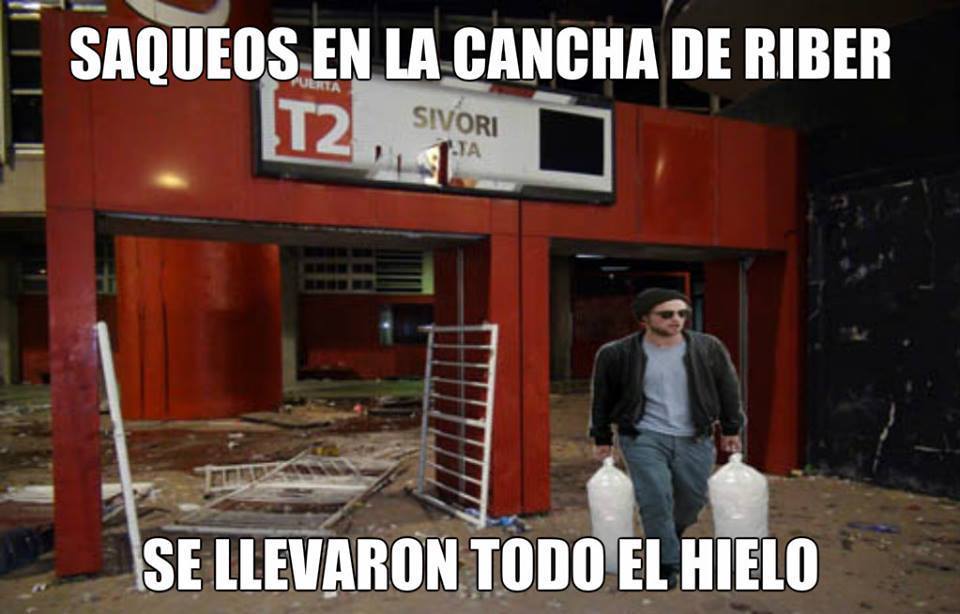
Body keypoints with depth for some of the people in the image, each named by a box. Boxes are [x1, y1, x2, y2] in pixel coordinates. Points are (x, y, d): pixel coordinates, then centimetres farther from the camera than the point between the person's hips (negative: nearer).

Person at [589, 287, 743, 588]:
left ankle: (667, 541, 42)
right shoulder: (617, 354, -9)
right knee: (655, 499, -10)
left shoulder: (709, 348, -3)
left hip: (695, 439, 3)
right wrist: (602, 438, 7)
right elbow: (603, 399, 3)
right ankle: (667, 564, 9)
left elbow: (728, 390, 9)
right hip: (643, 437, -2)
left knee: (692, 500, 12)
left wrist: (731, 429, 12)